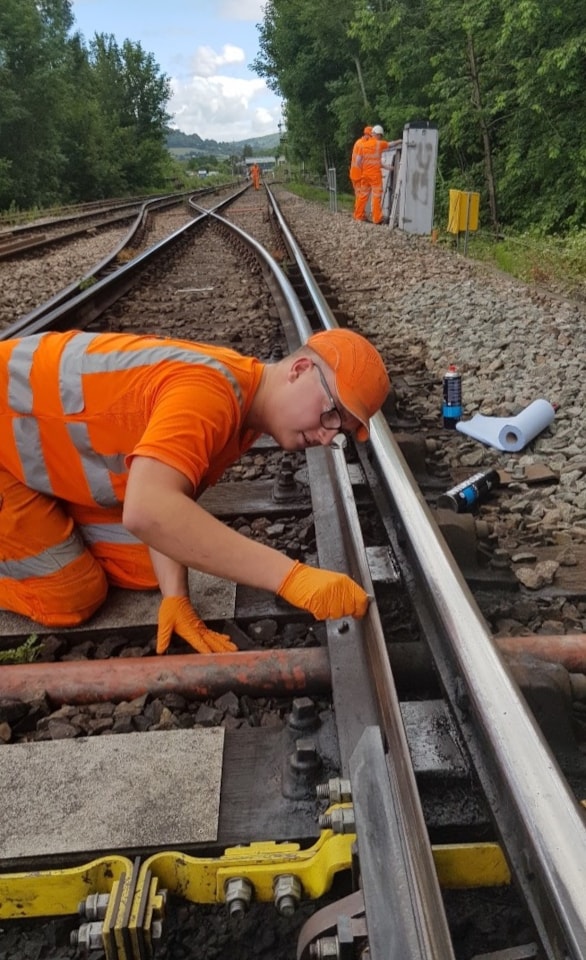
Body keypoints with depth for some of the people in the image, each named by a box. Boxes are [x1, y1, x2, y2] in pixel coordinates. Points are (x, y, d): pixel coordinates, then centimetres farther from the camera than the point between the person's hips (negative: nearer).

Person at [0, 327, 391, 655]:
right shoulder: (208, 392, -35)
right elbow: (147, 513, -49)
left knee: (141, 571, 5)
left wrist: (175, 595, -20)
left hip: (43, 419, 8)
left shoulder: (246, 410, -6)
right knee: (71, 599, -6)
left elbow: (170, 501, -6)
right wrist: (292, 577, -48)